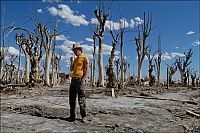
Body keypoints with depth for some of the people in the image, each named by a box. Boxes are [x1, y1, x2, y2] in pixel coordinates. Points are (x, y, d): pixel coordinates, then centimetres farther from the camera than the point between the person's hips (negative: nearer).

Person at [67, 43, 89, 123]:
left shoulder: (84, 58, -1)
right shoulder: (75, 59, 21)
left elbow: (87, 69, -9)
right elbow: (71, 69, 20)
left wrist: (83, 79, -17)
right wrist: (71, 62, 3)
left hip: (80, 80, -8)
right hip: (73, 79, 8)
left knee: (81, 99, -6)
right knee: (72, 98, 8)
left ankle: (83, 117, 1)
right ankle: (72, 115, 16)